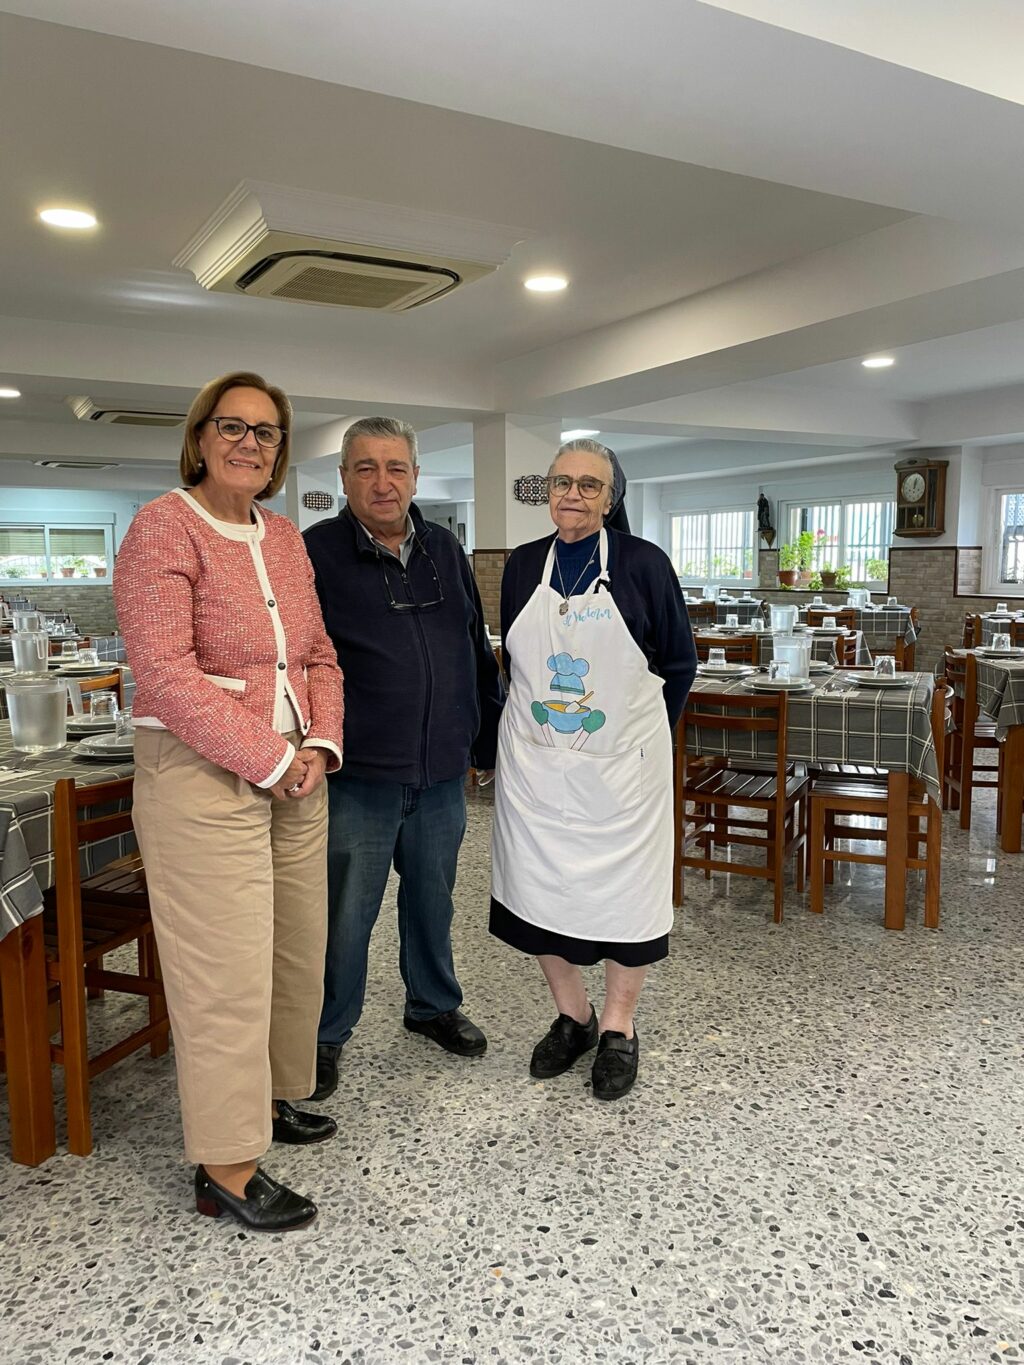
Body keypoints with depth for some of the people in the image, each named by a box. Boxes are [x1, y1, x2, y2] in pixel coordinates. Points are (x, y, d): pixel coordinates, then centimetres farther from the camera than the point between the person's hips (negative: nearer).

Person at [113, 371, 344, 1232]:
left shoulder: (286, 538, 13)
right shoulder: (164, 528, -9)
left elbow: (320, 656, 14)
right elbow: (168, 674, -18)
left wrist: (320, 746, -3)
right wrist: (272, 761, -16)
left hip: (295, 774, 8)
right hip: (203, 776, -7)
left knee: (297, 951, 15)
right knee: (227, 970, -1)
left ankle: (266, 1098, 37)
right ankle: (225, 1170, 14)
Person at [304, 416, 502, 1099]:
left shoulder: (446, 550, 8)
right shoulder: (315, 554, -7)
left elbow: (478, 653, 15)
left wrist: (489, 740, 15)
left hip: (441, 773, 5)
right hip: (357, 776, -4)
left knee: (433, 900, 20)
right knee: (346, 912, 6)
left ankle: (434, 1005, 41)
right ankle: (327, 1035, 27)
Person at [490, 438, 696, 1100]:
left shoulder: (644, 563, -5)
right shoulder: (523, 565, 5)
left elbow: (679, 663, 2)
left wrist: (648, 737, 3)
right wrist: (537, 722, 11)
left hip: (621, 762, -3)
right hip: (534, 763, 3)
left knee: (625, 886, 6)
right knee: (540, 886, 8)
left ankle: (619, 1028, 25)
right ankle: (572, 1015, 30)